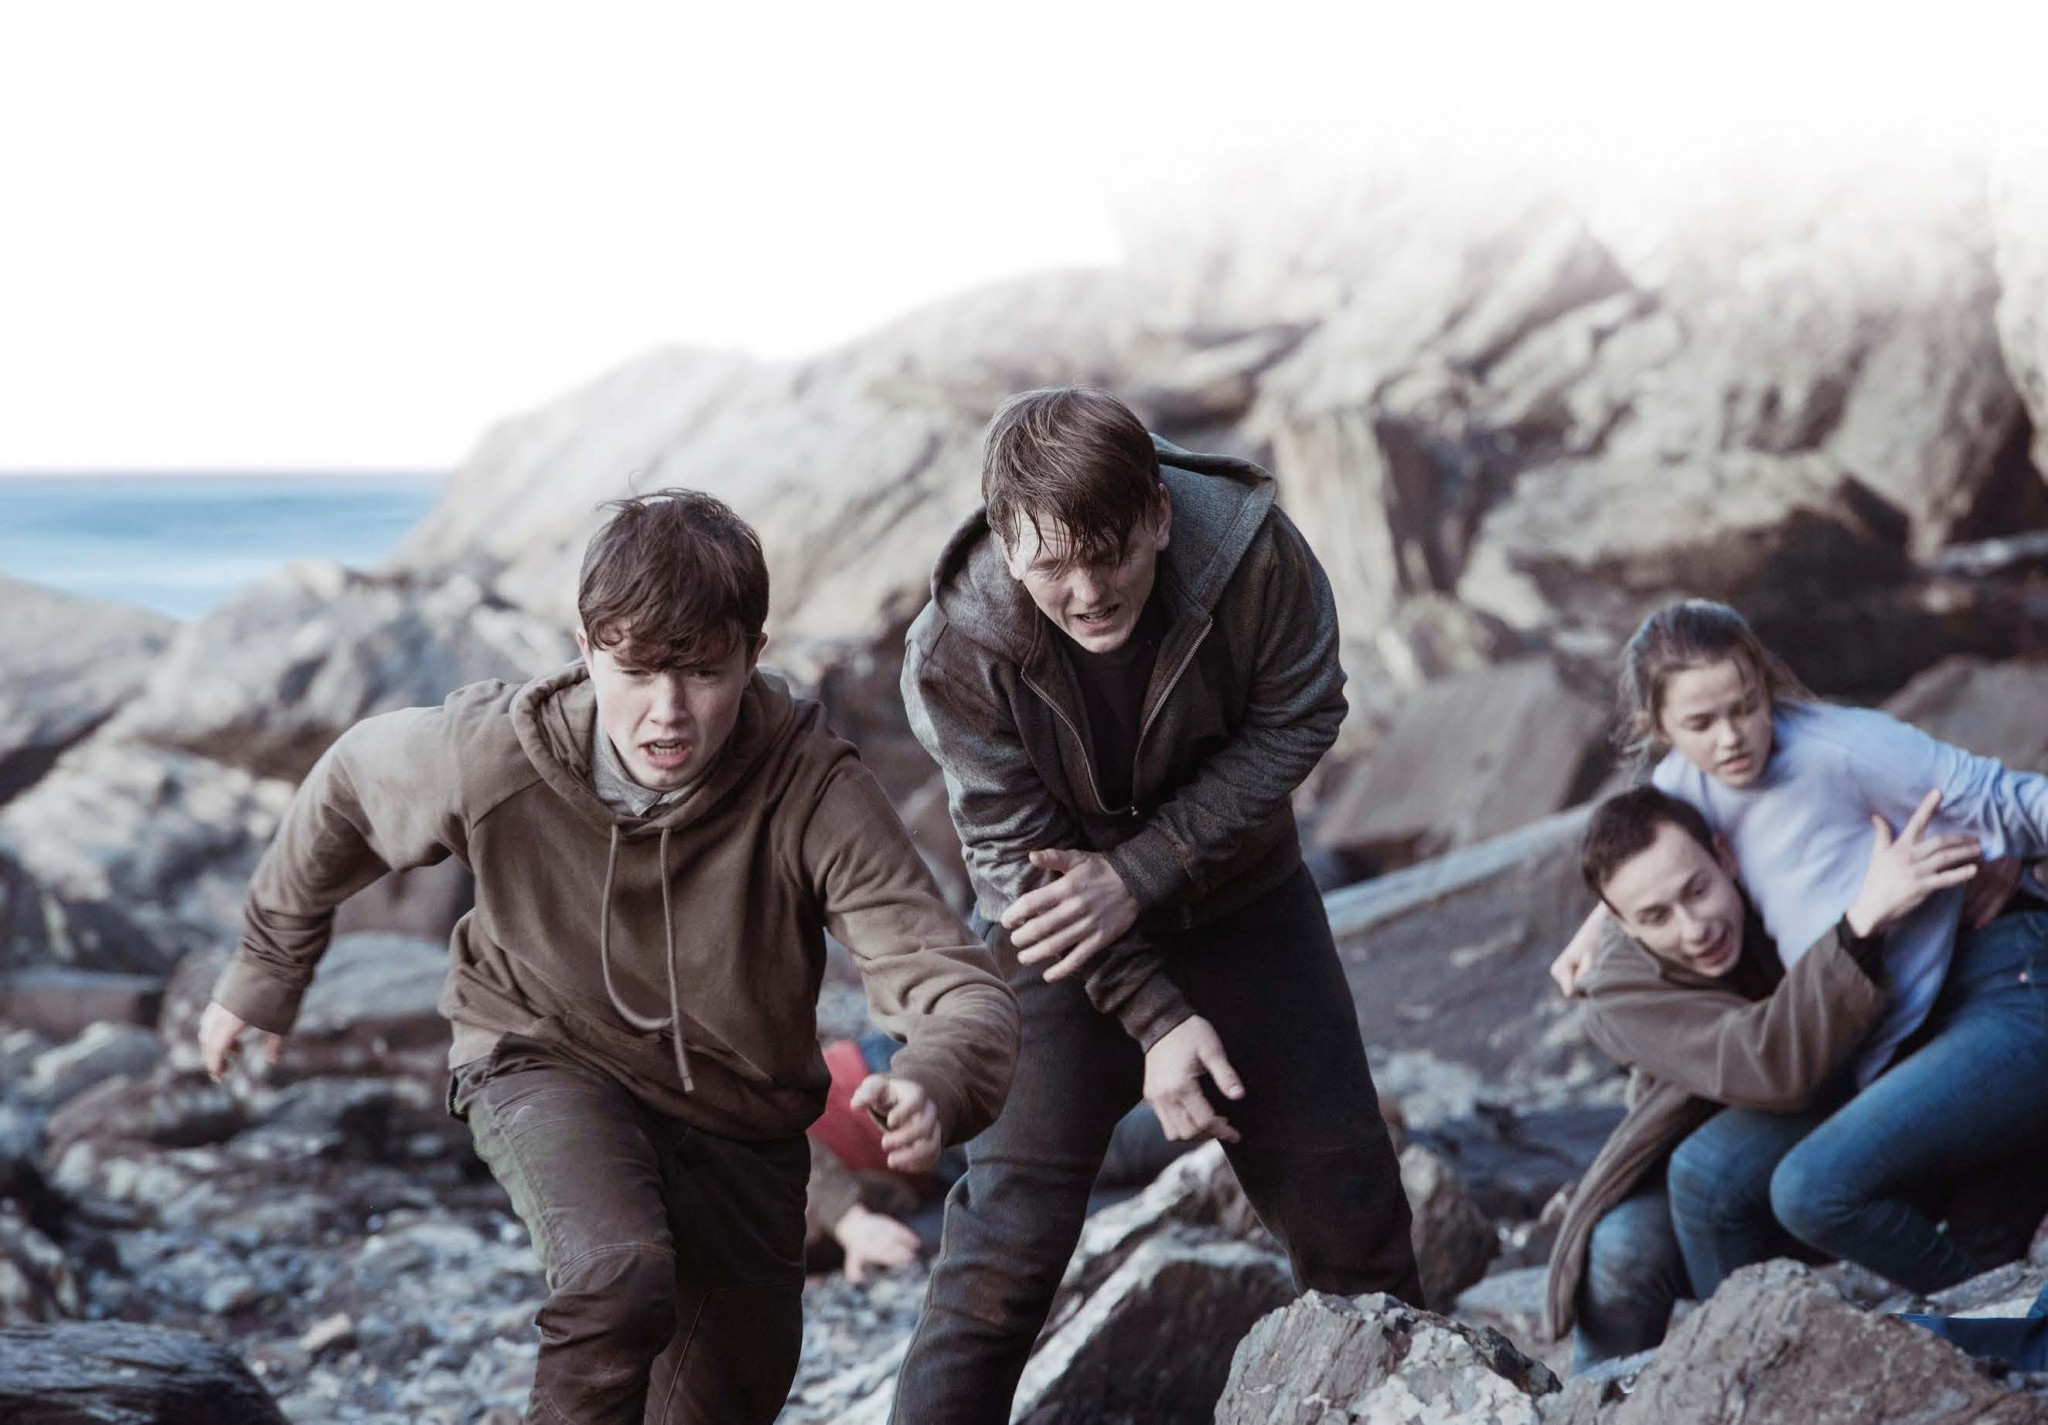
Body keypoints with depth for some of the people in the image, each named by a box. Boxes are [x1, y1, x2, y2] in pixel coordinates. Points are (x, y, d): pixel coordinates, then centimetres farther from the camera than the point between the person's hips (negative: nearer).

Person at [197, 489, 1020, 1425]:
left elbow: (960, 991, -36)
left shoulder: (813, 792, -30)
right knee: (621, 1277, -34)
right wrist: (266, 970, 10)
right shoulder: (489, 757, -26)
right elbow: (352, 783, -3)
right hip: (547, 1064, -2)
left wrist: (930, 1091, -60)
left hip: (738, 1115, 2)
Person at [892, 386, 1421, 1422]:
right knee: (1008, 1234, -7)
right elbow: (1019, 859, -20)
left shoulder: (1254, 552, -28)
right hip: (1059, 936, -2)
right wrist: (1156, 1016, -23)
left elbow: (1293, 727, -16)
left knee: (1345, 1193, 10)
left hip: (1239, 898, 2)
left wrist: (1140, 872, -25)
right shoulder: (955, 654, -28)